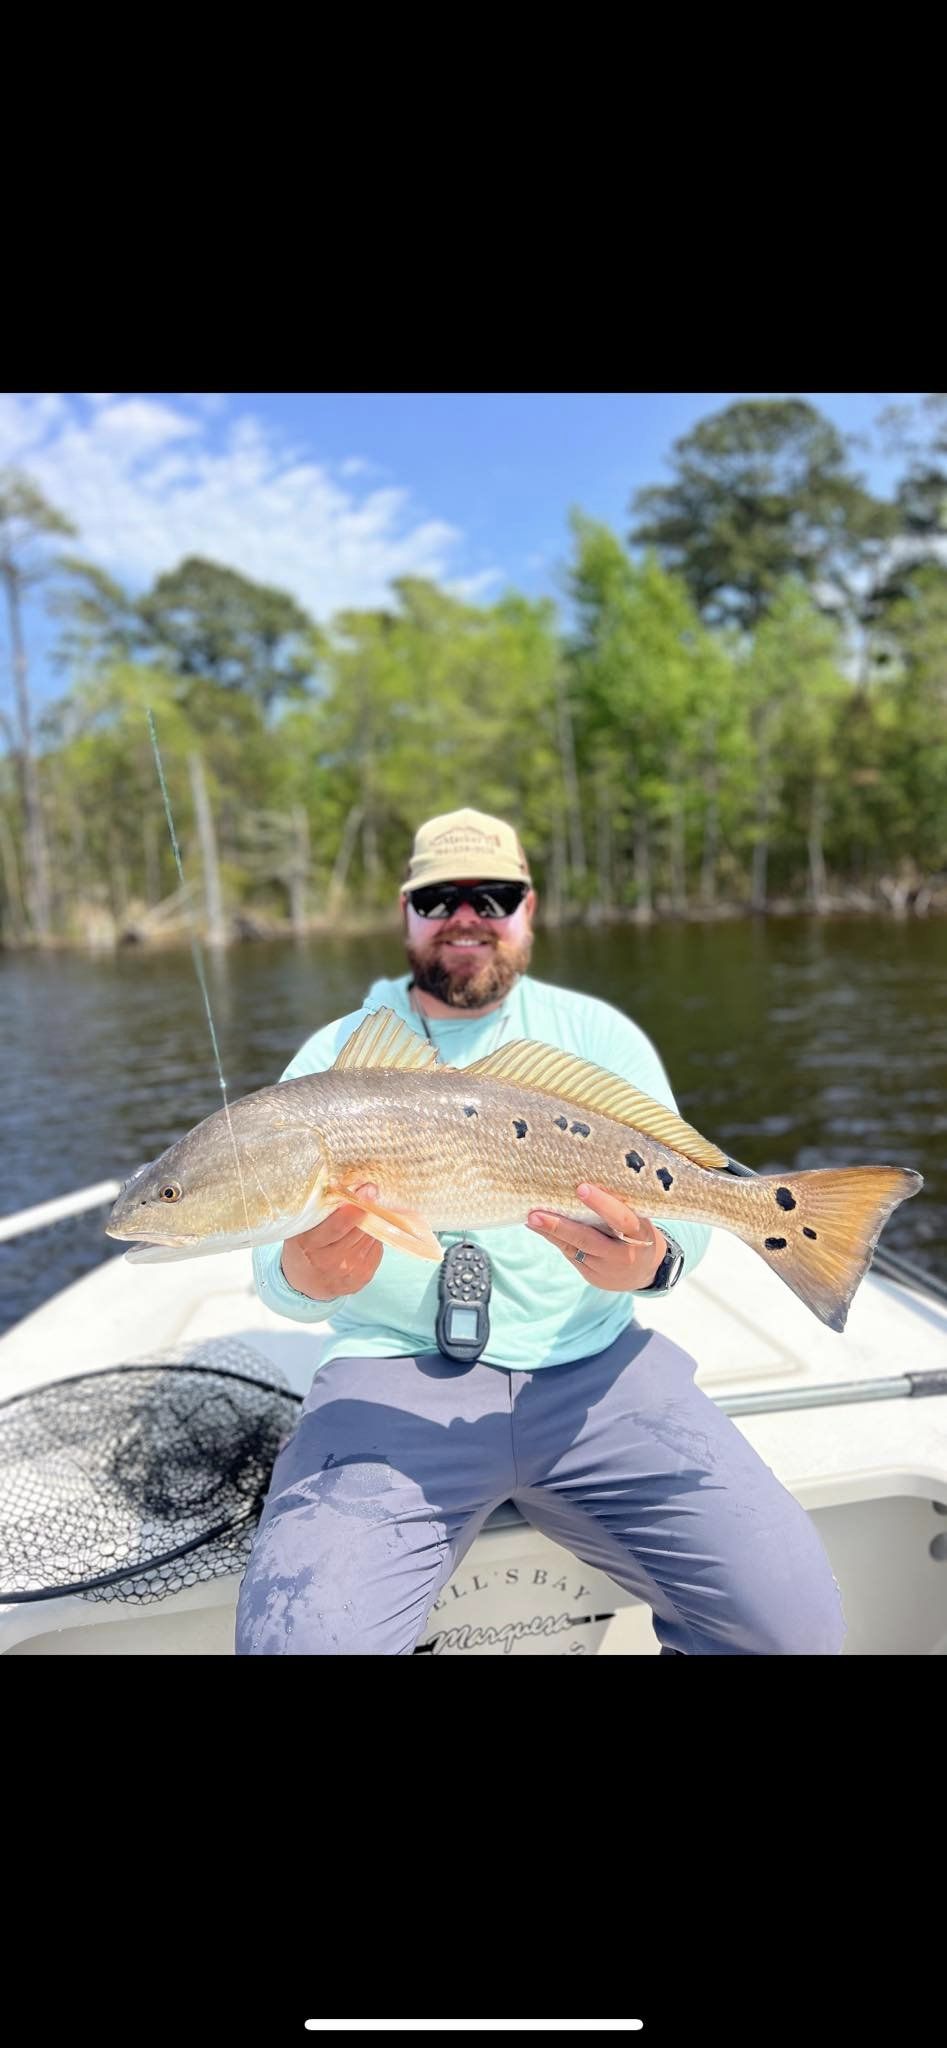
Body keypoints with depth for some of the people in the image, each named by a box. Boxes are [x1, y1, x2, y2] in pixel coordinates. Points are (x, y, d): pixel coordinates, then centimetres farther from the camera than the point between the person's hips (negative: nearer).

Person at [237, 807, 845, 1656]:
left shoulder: (600, 1034, 8)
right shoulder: (334, 1056, 5)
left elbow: (685, 1203, 5)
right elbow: (274, 1267, 4)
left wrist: (654, 1262, -20)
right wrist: (304, 1278, -22)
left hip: (593, 1365, 2)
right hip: (395, 1371, -1)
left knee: (796, 1618, -12)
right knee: (303, 1636, -24)